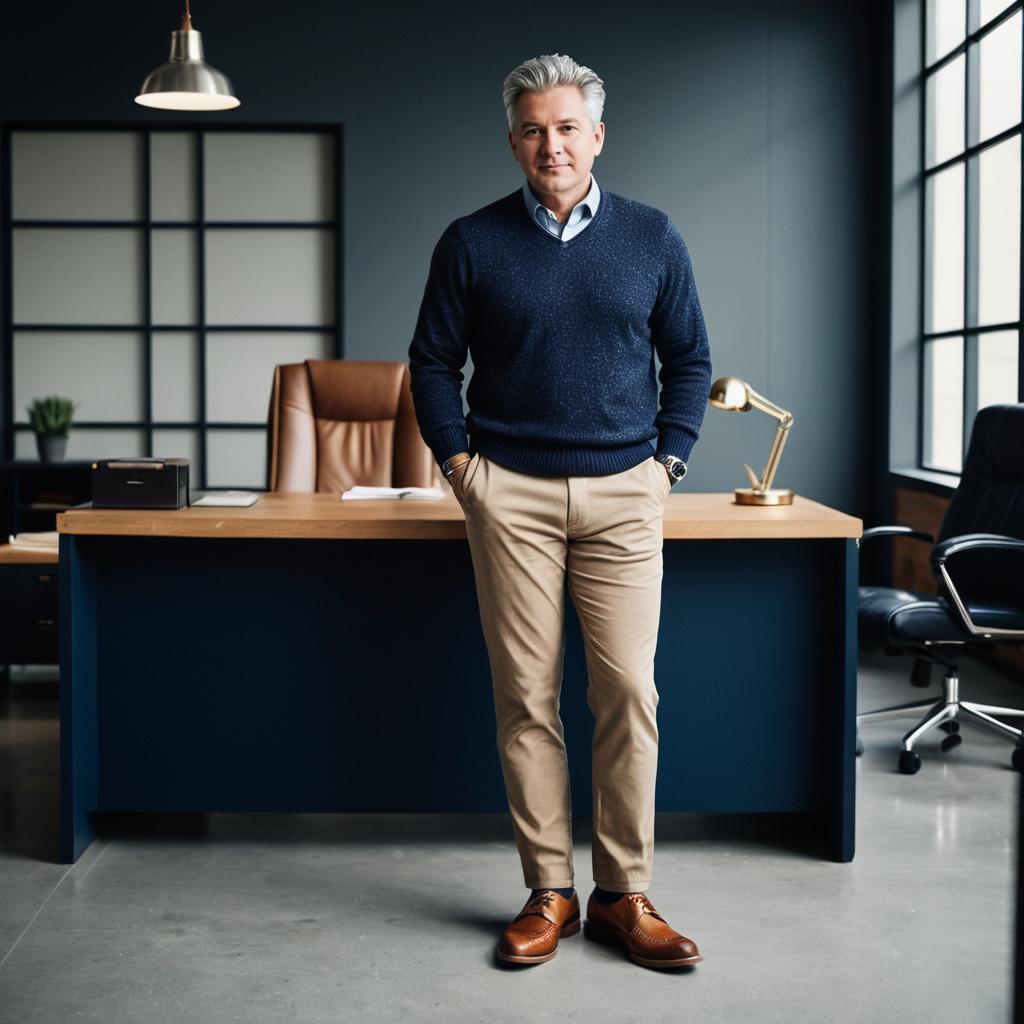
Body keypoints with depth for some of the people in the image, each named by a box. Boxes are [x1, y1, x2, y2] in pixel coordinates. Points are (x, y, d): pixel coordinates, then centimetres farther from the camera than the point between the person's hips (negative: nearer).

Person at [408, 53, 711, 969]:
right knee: (526, 697, 0)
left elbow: (690, 360, 13)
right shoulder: (471, 243, 5)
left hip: (623, 493, 1)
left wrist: (667, 462, 4)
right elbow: (433, 362, 10)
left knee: (628, 692, -3)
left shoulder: (652, 238, 8)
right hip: (510, 493, 0)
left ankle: (625, 894, 8)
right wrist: (457, 461, 2)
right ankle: (548, 891, 10)